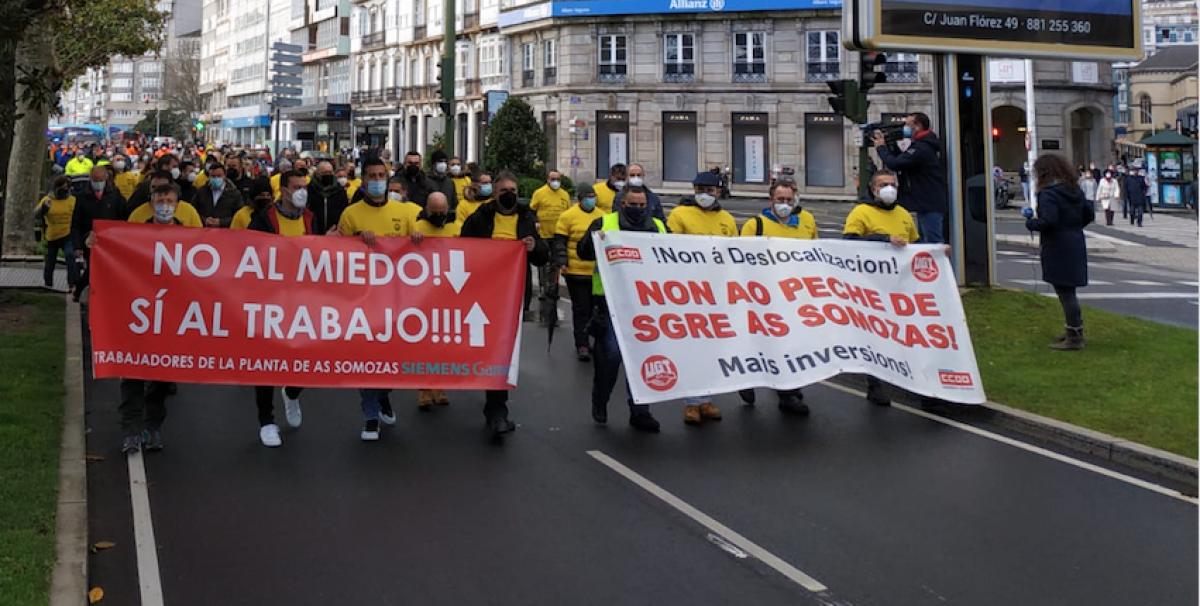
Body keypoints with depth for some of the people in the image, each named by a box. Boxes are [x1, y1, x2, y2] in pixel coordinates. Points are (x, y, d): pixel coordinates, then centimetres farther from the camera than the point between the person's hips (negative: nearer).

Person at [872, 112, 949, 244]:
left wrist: (881, 147, -6)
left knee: (933, 243, -12)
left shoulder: (921, 148, -18)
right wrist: (889, 145, 8)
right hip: (927, 204, 11)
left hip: (930, 206, -11)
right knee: (923, 242, 17)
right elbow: (901, 160, 20)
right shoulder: (923, 145, 17)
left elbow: (894, 164, -23)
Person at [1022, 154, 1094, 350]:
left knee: (1065, 292, -3)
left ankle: (1074, 338, 1)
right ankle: (1074, 331, 27)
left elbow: (1048, 221, -26)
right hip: (1075, 246, 9)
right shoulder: (1074, 190, 11)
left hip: (1058, 250, -9)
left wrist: (1030, 222, -9)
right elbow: (1089, 215, 16)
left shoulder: (1048, 193, -16)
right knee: (1068, 291, 18)